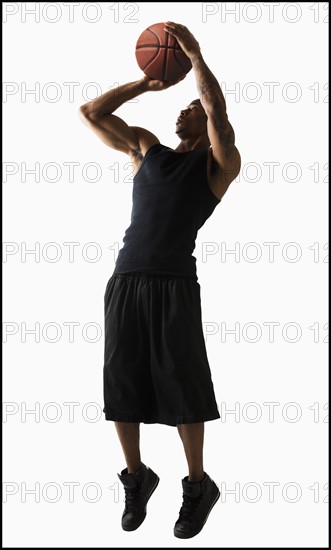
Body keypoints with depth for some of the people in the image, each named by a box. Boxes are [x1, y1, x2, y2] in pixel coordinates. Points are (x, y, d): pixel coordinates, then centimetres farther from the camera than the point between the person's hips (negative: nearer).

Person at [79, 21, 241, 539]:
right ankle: (136, 476, 26)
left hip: (175, 282, -4)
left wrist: (195, 54, -7)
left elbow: (218, 113, -11)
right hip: (126, 278, 4)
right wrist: (146, 83, 17)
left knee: (181, 382, -1)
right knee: (122, 381, 7)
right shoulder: (146, 148, 20)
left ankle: (198, 486, 17)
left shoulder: (219, 164, 7)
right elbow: (91, 112, 17)